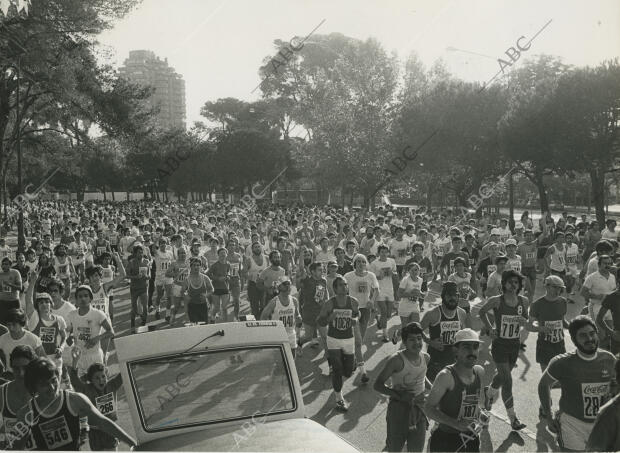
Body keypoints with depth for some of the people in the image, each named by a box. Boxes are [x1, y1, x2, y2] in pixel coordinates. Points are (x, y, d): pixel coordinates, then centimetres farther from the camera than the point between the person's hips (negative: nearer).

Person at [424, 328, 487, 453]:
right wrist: (455, 424, -25)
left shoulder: (480, 372, 3)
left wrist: (479, 413, 2)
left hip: (471, 441, 6)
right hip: (445, 441, -6)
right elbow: (428, 408, -18)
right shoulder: (446, 376, -18)